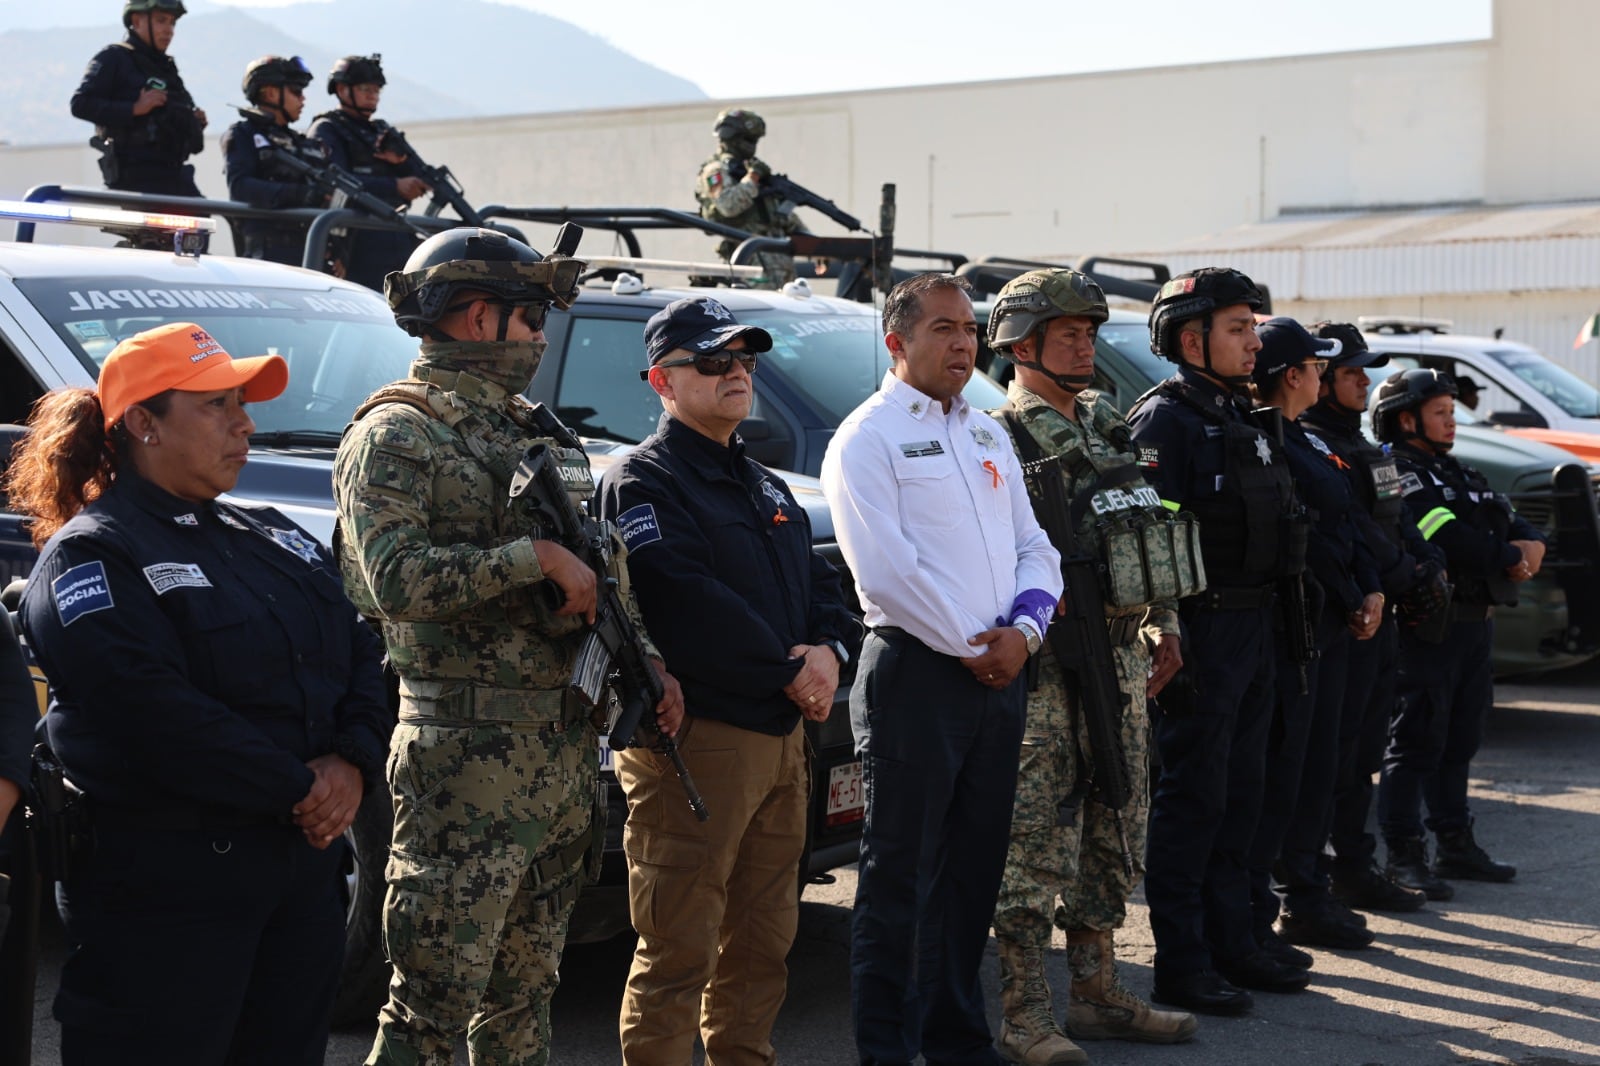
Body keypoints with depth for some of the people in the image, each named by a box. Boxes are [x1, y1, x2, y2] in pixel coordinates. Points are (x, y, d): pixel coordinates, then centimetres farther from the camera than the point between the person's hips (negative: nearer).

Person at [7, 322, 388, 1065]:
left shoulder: (274, 538, 16)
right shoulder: (90, 554, -8)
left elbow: (359, 654, 12)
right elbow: (155, 709, -20)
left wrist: (352, 764, -8)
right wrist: (297, 789, -16)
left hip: (304, 866, 8)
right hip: (165, 887, -7)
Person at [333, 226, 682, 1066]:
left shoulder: (534, 431, 19)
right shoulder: (395, 436, -7)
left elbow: (594, 567, 26)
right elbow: (398, 580, -21)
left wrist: (645, 661, 12)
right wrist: (538, 557, -19)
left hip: (565, 744, 8)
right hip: (470, 753, -8)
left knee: (526, 987, 15)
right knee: (436, 999, -6)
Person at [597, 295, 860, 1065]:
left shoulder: (765, 487, 22)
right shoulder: (643, 481, -7)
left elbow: (818, 583, 19)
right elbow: (687, 602, -19)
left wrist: (830, 650, -4)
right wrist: (789, 672, -15)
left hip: (781, 736, 9)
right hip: (695, 736, -8)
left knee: (762, 941, 14)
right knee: (679, 951, -7)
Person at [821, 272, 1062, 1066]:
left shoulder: (986, 435, 17)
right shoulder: (867, 438, -6)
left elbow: (1033, 546, 15)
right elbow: (885, 567, -15)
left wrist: (1022, 630, -3)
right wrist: (970, 646, -12)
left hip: (998, 674, 7)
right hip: (916, 674, -7)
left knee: (974, 871, 12)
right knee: (901, 877, -2)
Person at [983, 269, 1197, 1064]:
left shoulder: (1107, 428, 17)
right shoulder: (998, 442, -8)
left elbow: (1145, 536, 23)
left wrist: (1161, 626, 18)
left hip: (1122, 659, 8)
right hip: (1044, 669, -8)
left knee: (1114, 837, 13)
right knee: (1034, 846, -5)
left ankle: (1098, 995, 23)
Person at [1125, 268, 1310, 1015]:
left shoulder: (1239, 416, 18)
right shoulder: (1164, 419, -11)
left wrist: (1275, 615, 18)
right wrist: (1170, 643, -23)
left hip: (1255, 624, 9)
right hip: (1203, 627, -9)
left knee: (1238, 793, 14)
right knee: (1192, 797, -4)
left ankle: (1230, 944, 23)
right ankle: (1180, 964, 3)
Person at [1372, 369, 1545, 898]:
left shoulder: (1457, 472, 21)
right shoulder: (1396, 473, -9)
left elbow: (1510, 518, 16)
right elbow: (1445, 536, -21)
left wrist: (1532, 543, -6)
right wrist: (1509, 560, -14)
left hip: (1475, 621, 9)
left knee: (1460, 739, 14)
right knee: (1416, 741, -6)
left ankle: (1455, 845, 23)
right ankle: (1404, 856, -3)